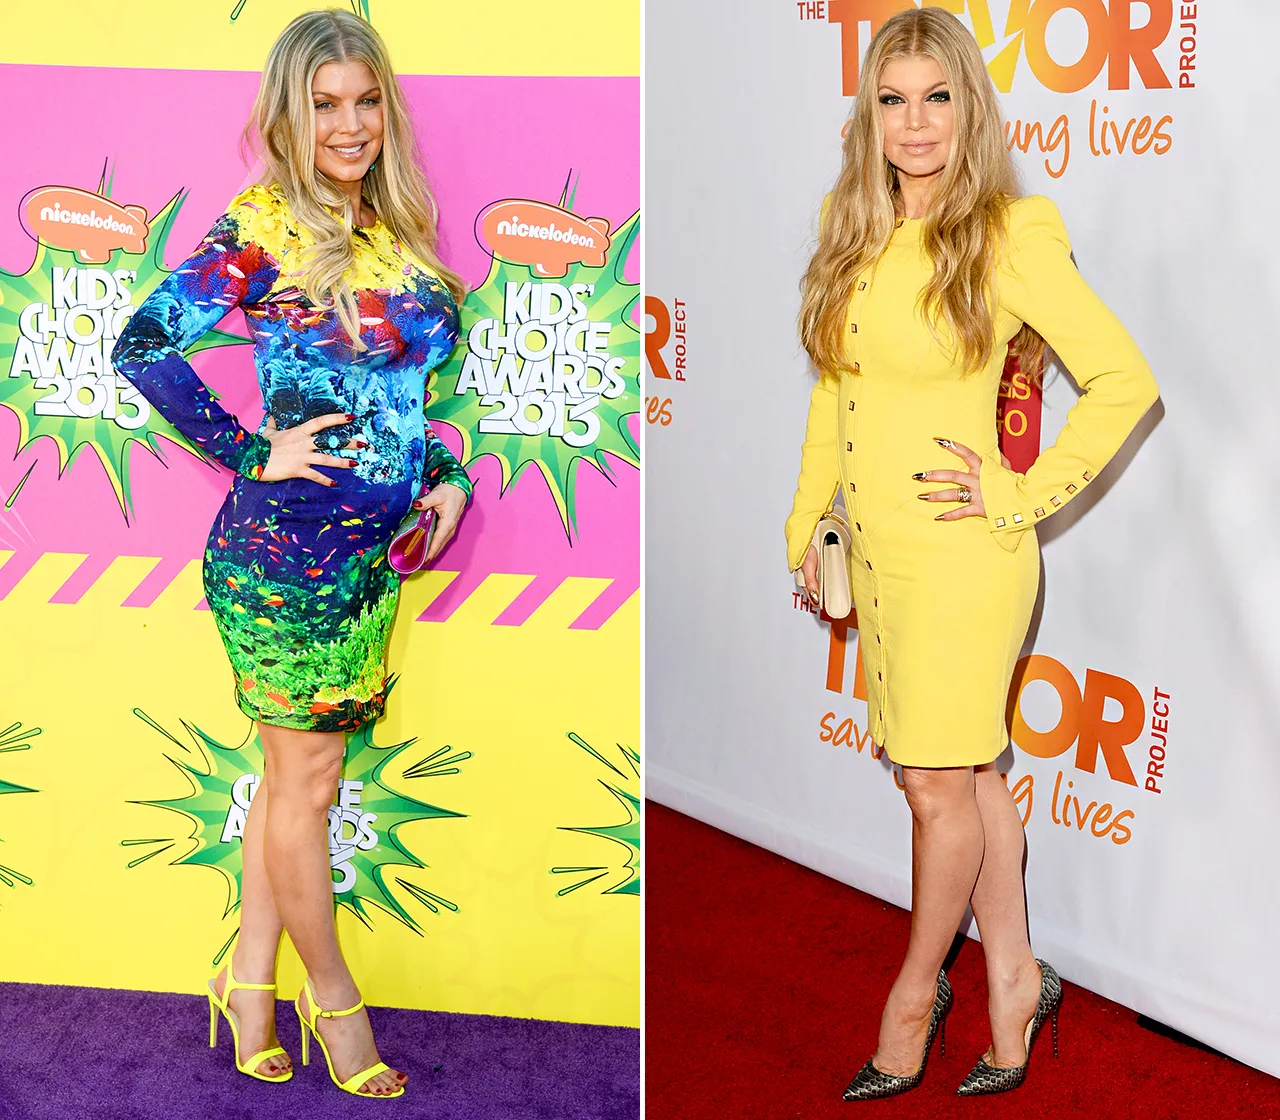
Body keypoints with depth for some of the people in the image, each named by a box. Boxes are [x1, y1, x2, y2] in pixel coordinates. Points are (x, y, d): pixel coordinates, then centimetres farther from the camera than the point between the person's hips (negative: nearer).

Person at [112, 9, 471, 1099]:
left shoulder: (395, 229, 10)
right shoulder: (265, 225, -11)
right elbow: (146, 346, -17)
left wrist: (447, 474, 8)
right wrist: (253, 455, -15)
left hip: (375, 549, 7)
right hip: (288, 547, -7)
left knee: (295, 771, 16)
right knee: (306, 783, 6)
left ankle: (250, 981, 30)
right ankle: (333, 998, 23)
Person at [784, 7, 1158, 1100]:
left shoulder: (1011, 239, -11)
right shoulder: (852, 231, 7)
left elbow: (1126, 381, -11)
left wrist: (1023, 497, -12)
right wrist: (806, 525, 18)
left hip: (960, 555, -6)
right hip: (877, 549, 6)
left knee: (942, 787, 5)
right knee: (972, 773, 15)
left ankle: (916, 992, 26)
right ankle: (1015, 979, 30)